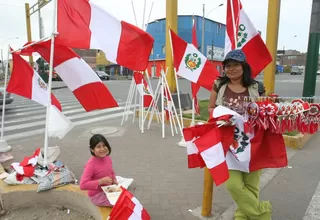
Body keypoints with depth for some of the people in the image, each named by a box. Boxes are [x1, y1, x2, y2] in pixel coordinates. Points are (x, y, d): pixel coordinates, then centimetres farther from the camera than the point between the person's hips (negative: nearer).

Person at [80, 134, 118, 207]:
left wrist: (114, 180, -5)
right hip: (97, 196, -7)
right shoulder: (91, 164, -25)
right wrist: (101, 181, -29)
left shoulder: (108, 158, -4)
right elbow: (83, 185, -27)